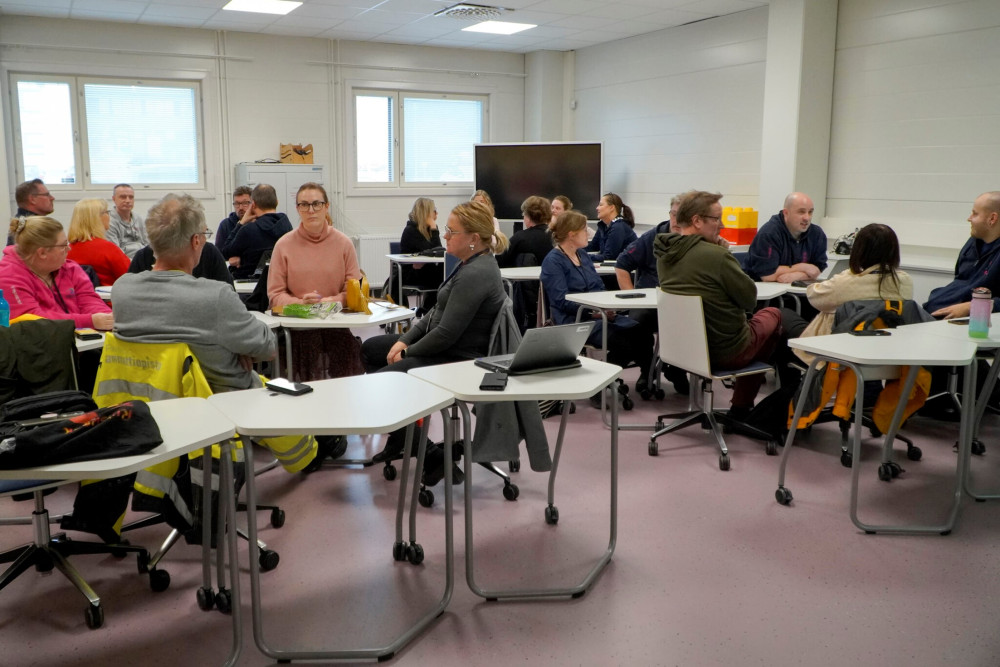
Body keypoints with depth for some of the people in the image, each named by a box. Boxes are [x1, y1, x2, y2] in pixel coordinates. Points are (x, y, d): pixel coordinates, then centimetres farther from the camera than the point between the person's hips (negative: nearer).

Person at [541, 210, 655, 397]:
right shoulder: (553, 261, -5)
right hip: (573, 319, -7)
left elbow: (599, 287, 18)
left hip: (598, 313, 7)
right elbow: (562, 301, -15)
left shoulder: (583, 255, 19)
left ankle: (647, 375, 0)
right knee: (620, 340, -29)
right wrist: (594, 310, -22)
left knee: (642, 331, -15)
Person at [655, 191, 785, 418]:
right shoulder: (716, 255, -27)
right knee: (773, 314, 20)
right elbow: (750, 299, -16)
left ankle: (742, 407, 31)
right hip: (727, 351, -7)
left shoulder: (663, 255, -3)